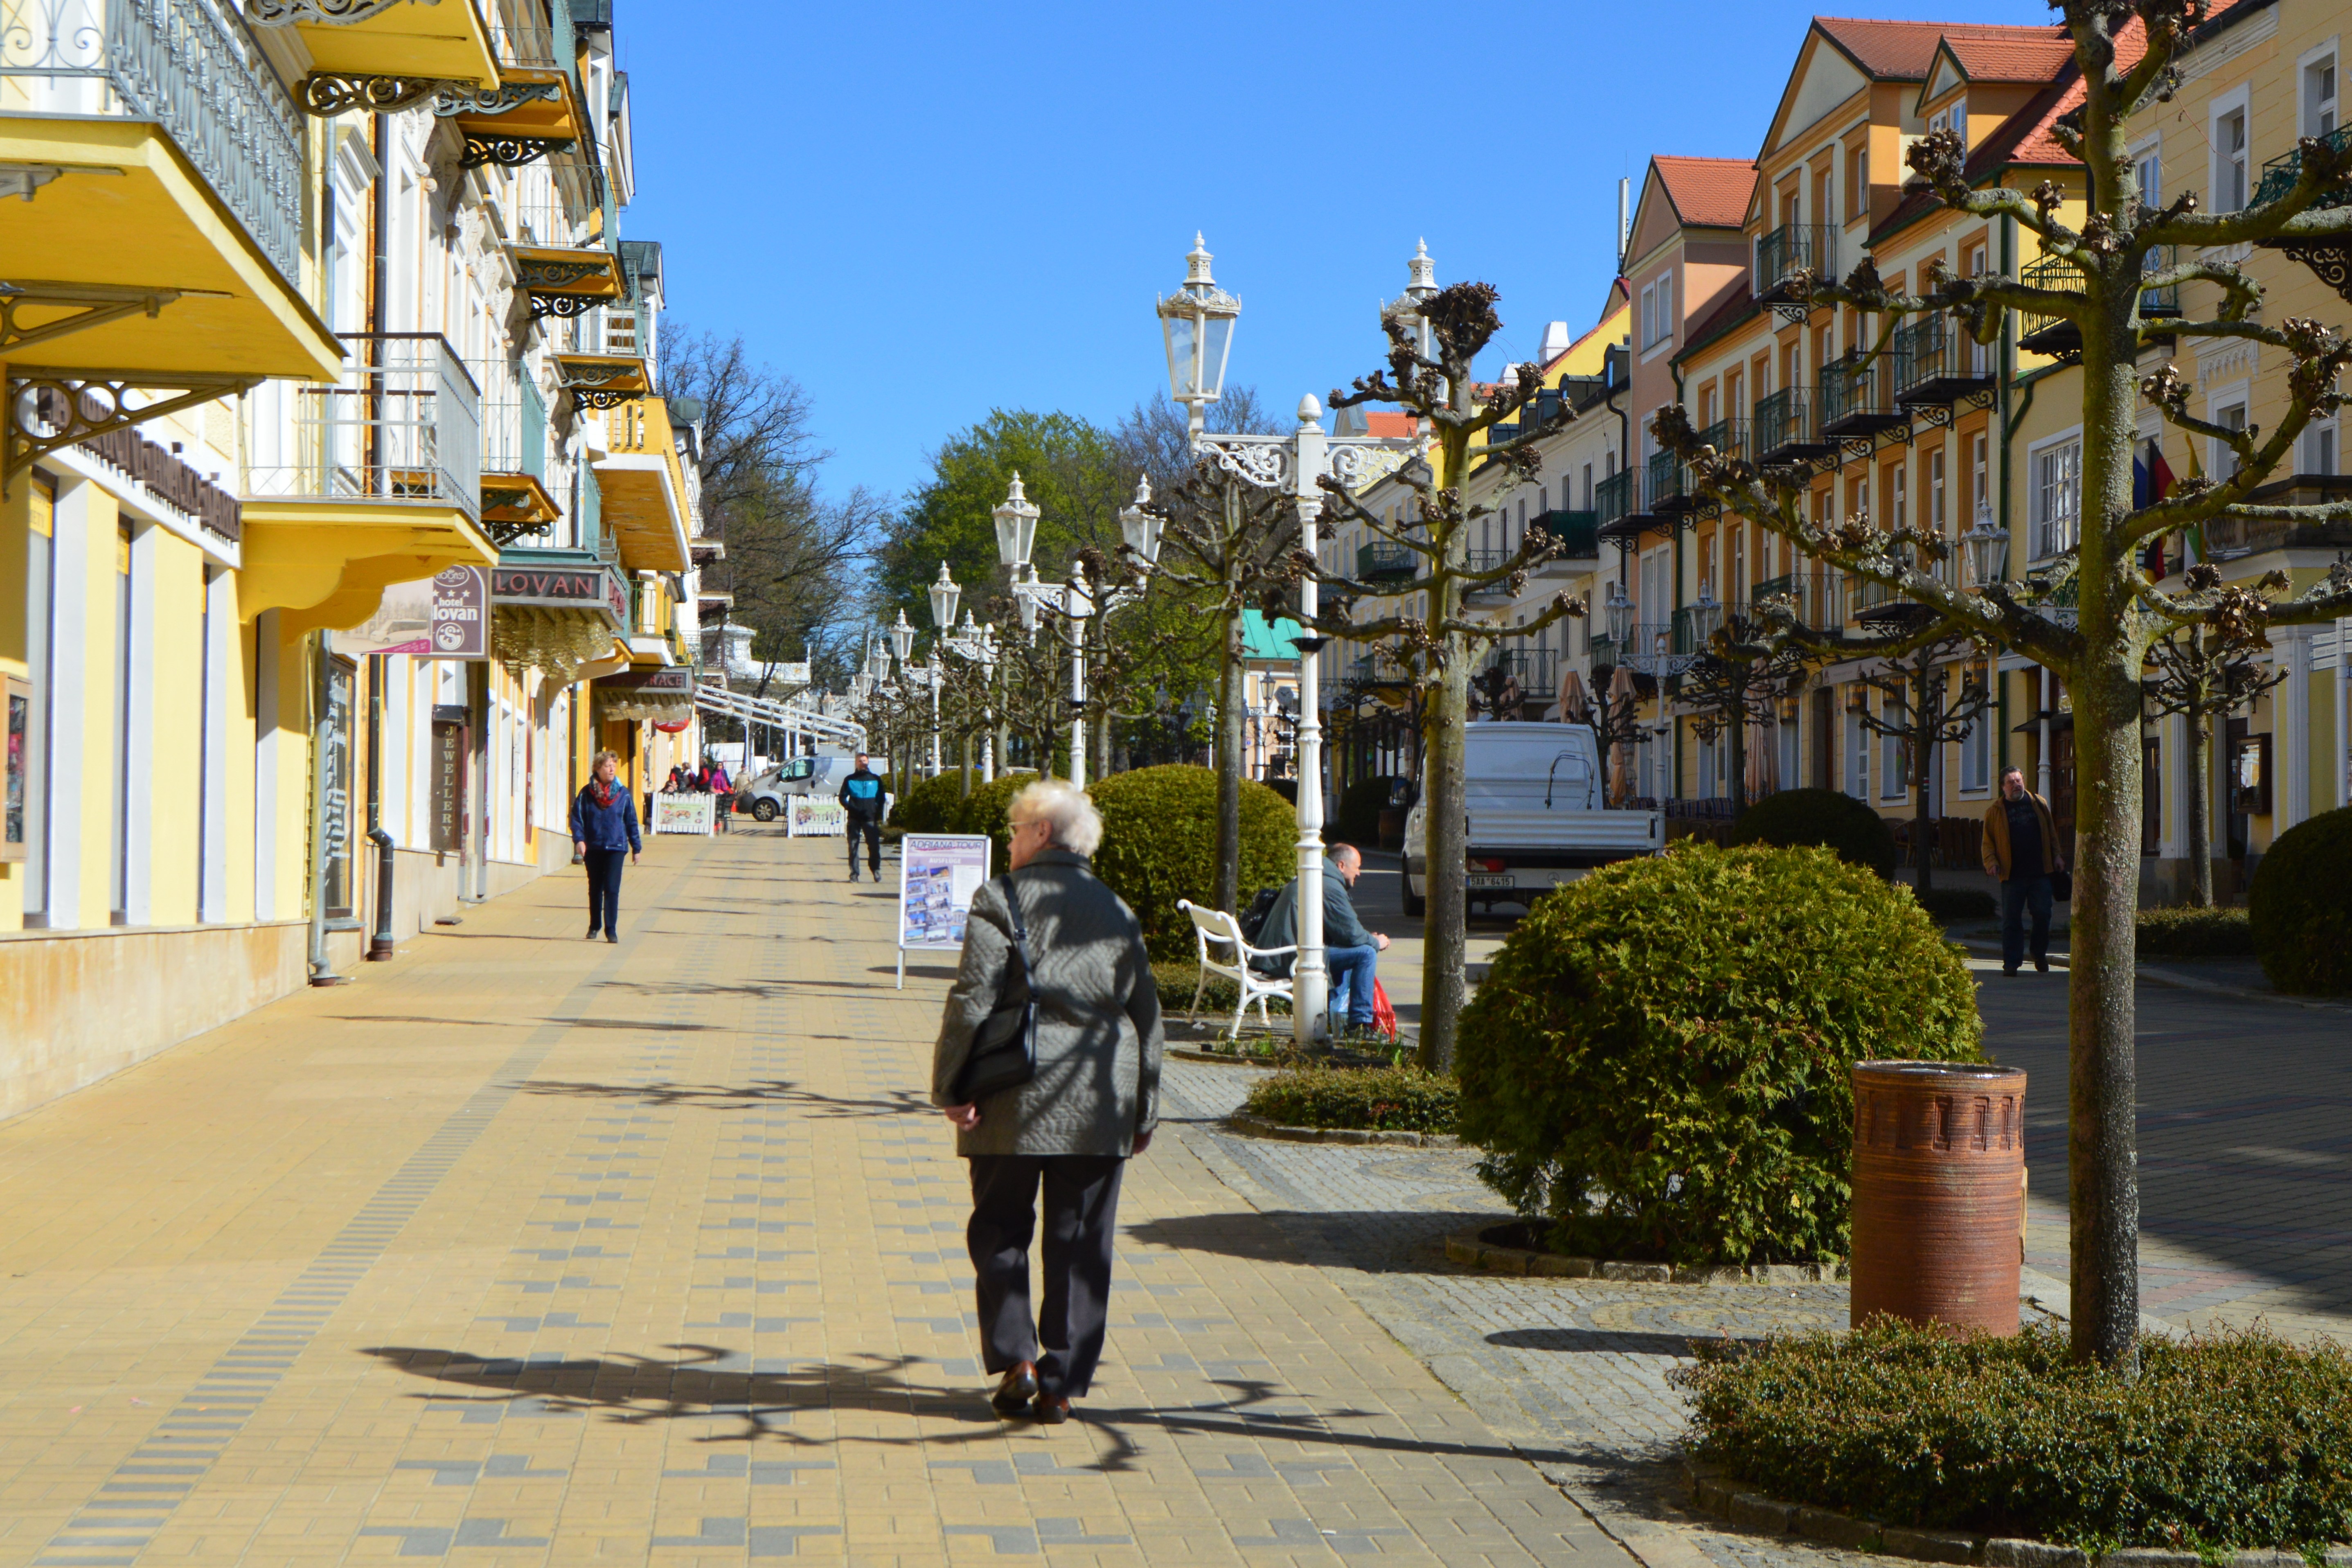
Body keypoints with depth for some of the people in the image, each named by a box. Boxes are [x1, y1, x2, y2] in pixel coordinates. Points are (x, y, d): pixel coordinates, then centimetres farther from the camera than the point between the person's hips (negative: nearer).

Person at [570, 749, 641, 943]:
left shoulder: (623, 794, 2)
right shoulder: (586, 794, 0)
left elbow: (632, 822, 7)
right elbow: (577, 818, -1)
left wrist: (636, 847, 9)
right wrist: (579, 839, -15)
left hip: (616, 848, -1)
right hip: (593, 848, 1)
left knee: (612, 889, -10)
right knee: (595, 889, 13)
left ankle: (611, 929, -7)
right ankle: (594, 926, 27)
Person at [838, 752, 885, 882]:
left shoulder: (876, 780, 11)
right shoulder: (850, 780, 10)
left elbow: (881, 799, 13)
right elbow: (843, 798, 10)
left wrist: (879, 816, 3)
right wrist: (850, 807, -9)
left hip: (871, 818, 0)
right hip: (854, 818, 0)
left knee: (874, 846, -4)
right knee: (853, 846, -1)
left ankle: (876, 871, 10)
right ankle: (854, 873, 2)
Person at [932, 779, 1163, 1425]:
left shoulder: (1001, 899, -4)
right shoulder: (1117, 911, 10)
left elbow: (974, 998, -11)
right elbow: (1147, 1014, 11)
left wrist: (951, 1086, -7)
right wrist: (1144, 1107, 17)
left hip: (1015, 1095, -3)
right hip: (1099, 1104, 3)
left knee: (1000, 1230, 10)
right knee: (1081, 1244, 6)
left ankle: (1015, 1359, 1)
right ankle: (1062, 1383, 8)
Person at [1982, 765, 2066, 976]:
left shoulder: (2039, 804, 11)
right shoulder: (1995, 811, 5)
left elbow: (2051, 832, 18)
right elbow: (1988, 841, 5)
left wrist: (2057, 856, 10)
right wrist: (1991, 862, -9)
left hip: (2040, 872, 2)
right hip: (2012, 874, -1)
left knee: (2043, 915, 2)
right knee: (2011, 919, -1)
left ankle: (2040, 955, 22)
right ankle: (2011, 962, 4)